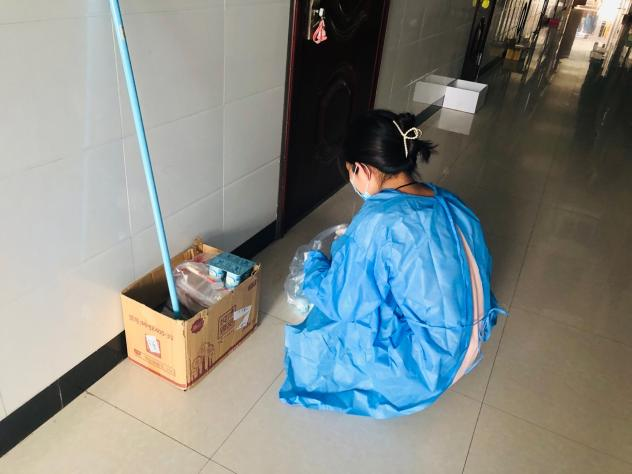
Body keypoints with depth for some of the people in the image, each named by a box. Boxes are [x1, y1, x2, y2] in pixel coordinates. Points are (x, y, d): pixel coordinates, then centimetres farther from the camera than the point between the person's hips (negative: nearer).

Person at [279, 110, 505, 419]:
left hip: (427, 364, -7)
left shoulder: (378, 222, -27)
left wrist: (314, 265, 5)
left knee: (308, 343, 10)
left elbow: (342, 302, -16)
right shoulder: (448, 203, -5)